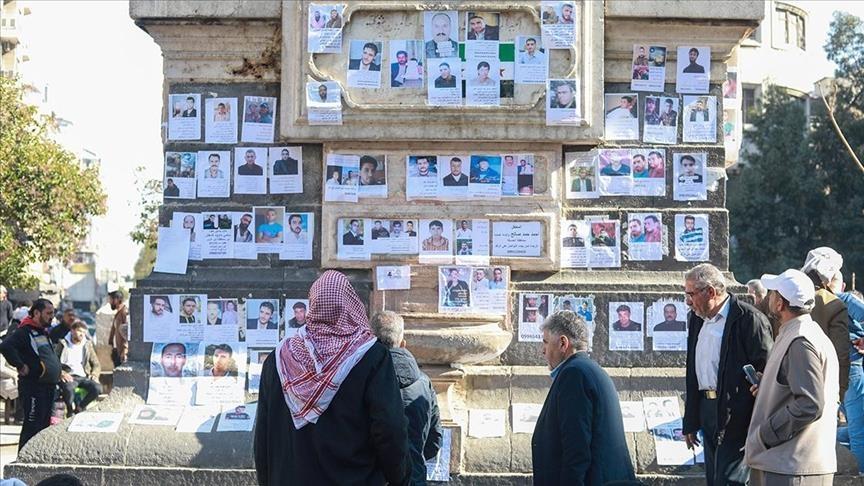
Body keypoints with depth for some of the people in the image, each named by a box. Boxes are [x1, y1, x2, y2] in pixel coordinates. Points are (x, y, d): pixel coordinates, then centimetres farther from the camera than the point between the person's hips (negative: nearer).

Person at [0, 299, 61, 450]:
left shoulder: (44, 331, 17)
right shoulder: (24, 331, -13)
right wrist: (21, 366, -23)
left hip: (48, 386, 9)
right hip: (33, 386, -9)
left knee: (44, 424, 15)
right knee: (32, 426, -8)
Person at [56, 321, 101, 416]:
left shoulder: (87, 345, 16)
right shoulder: (63, 344, 5)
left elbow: (96, 364, 19)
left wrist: (94, 374, -1)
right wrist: (61, 373, -17)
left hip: (84, 377, 4)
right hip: (68, 376, -3)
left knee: (97, 388, -27)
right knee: (68, 388, -38)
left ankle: (79, 408, -5)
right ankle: (70, 411, -10)